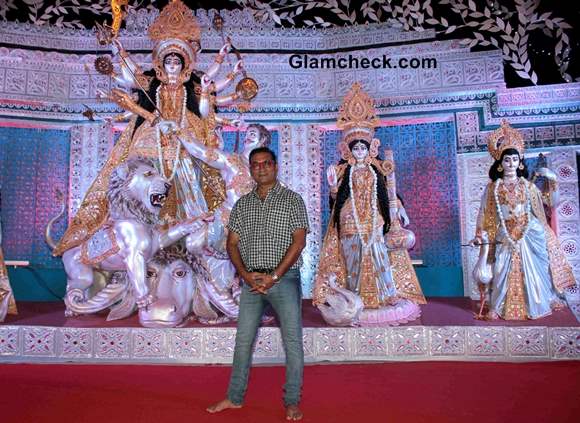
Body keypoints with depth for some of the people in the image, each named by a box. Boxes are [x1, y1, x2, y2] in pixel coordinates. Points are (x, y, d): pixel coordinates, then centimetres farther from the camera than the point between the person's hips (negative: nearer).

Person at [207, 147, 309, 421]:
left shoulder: (292, 200, -1)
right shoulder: (242, 205, 10)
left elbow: (299, 241, -8)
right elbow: (232, 243, 7)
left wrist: (274, 276, -15)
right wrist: (246, 274, -9)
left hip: (285, 279, -3)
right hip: (251, 281, 4)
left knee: (292, 341, 1)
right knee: (243, 340, 11)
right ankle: (234, 398, 25)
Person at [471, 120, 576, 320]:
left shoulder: (527, 185, 5)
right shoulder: (493, 187, 0)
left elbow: (551, 203, 10)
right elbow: (487, 216, 0)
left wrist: (553, 181, -1)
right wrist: (482, 237, -8)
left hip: (530, 237, 2)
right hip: (506, 239, -1)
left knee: (534, 272, 9)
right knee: (505, 274, -2)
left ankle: (538, 304, 29)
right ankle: (499, 308, 12)